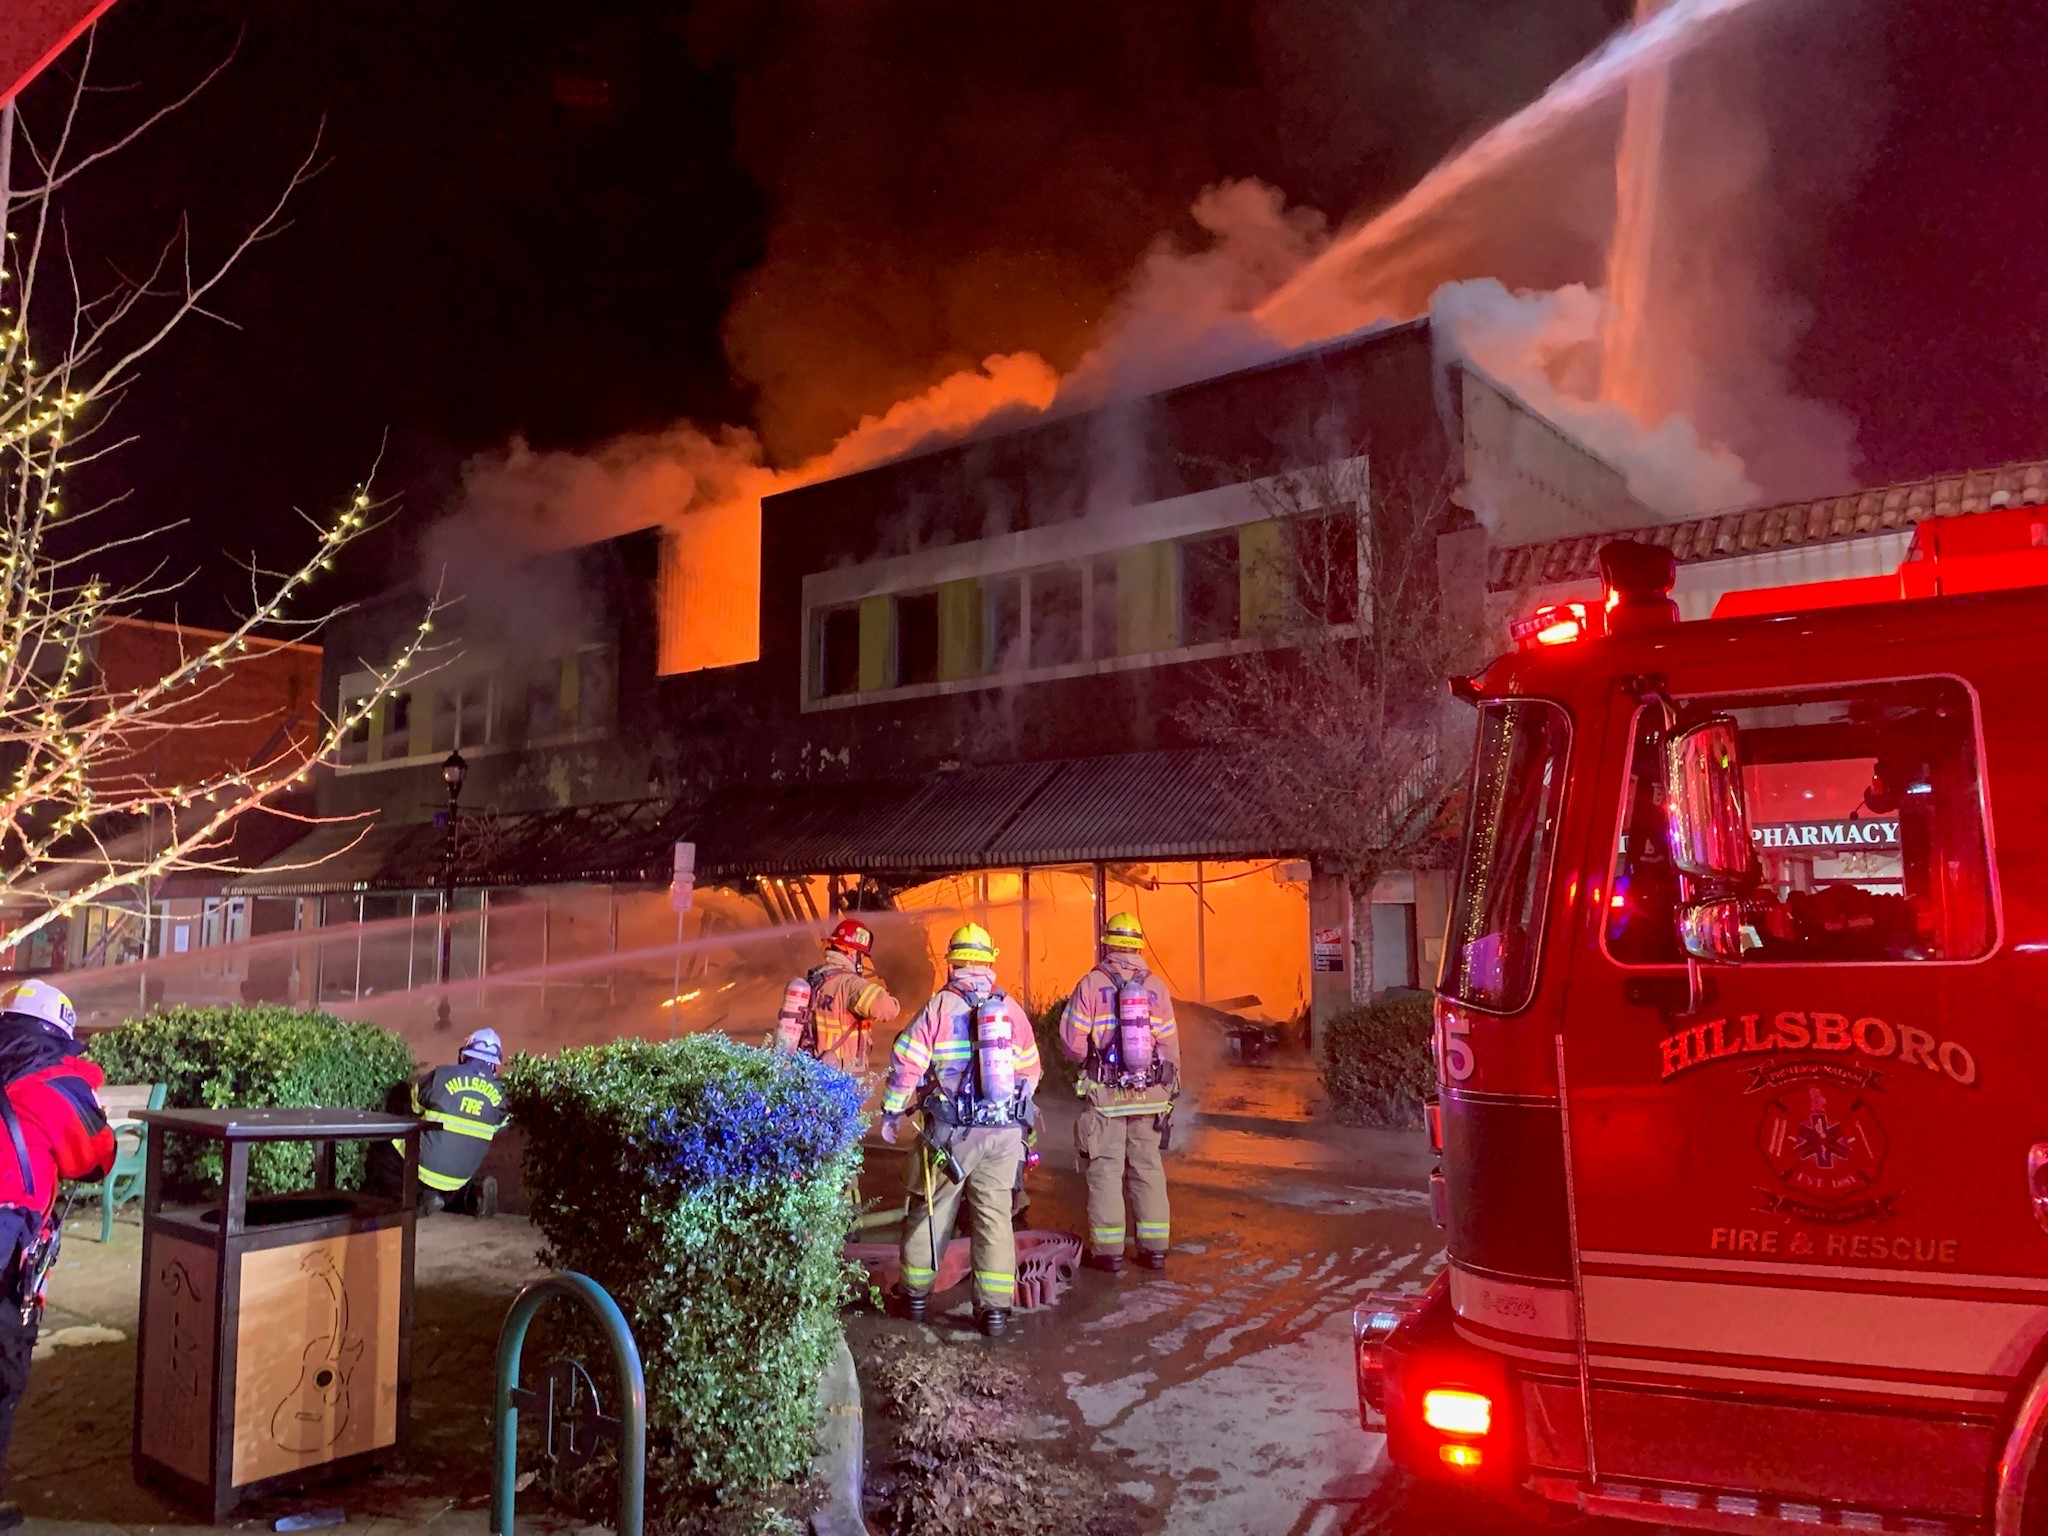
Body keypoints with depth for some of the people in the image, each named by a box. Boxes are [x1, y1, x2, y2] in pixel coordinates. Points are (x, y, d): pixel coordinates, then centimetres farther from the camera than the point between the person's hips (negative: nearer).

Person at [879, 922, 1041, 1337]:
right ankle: (996, 1307, 8)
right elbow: (1031, 1070, 10)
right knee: (994, 1217, 8)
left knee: (930, 1211, 14)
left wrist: (892, 1110, 5)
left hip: (951, 1132, -2)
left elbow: (907, 1062, -8)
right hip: (1005, 1132, 2)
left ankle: (915, 1294, 27)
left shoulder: (939, 1007, -7)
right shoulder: (1012, 1009, 3)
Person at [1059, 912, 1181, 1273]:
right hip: (1149, 1094, 3)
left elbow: (1071, 1043, -10)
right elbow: (1169, 1046, 2)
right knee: (1148, 1169, 12)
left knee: (1105, 1170, 5)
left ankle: (1108, 1250, 8)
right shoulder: (1156, 988, 0)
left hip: (1105, 1094, -3)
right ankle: (1155, 1247, 16)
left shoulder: (1091, 985, -8)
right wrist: (1170, 1093, 15)